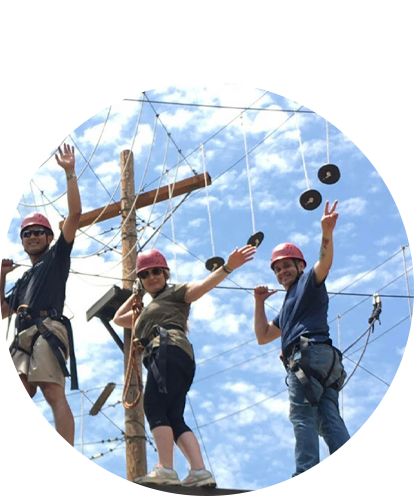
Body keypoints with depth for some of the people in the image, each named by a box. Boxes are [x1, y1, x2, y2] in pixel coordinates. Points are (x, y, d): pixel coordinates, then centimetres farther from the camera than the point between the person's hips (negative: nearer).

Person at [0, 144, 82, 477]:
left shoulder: (57, 256, 21)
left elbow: (75, 215, 10)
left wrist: (70, 173, 7)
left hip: (47, 329, -6)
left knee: (54, 393, -21)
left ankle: (67, 464, -31)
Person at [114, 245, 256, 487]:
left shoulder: (174, 292, 13)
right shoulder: (148, 309, 37)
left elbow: (202, 285, -4)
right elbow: (118, 319, 44)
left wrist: (227, 268, -19)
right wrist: (136, 295, 39)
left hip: (169, 349, -9)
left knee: (155, 408, -19)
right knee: (174, 419, -1)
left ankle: (166, 469, -29)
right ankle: (200, 472, -10)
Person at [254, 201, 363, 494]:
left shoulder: (309, 282, 12)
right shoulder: (288, 308, 36)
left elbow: (325, 261, -10)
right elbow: (263, 337, 33)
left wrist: (327, 233, -27)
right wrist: (260, 303, 26)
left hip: (309, 354, -9)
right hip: (326, 361, 9)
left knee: (303, 416, -16)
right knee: (330, 418, -4)